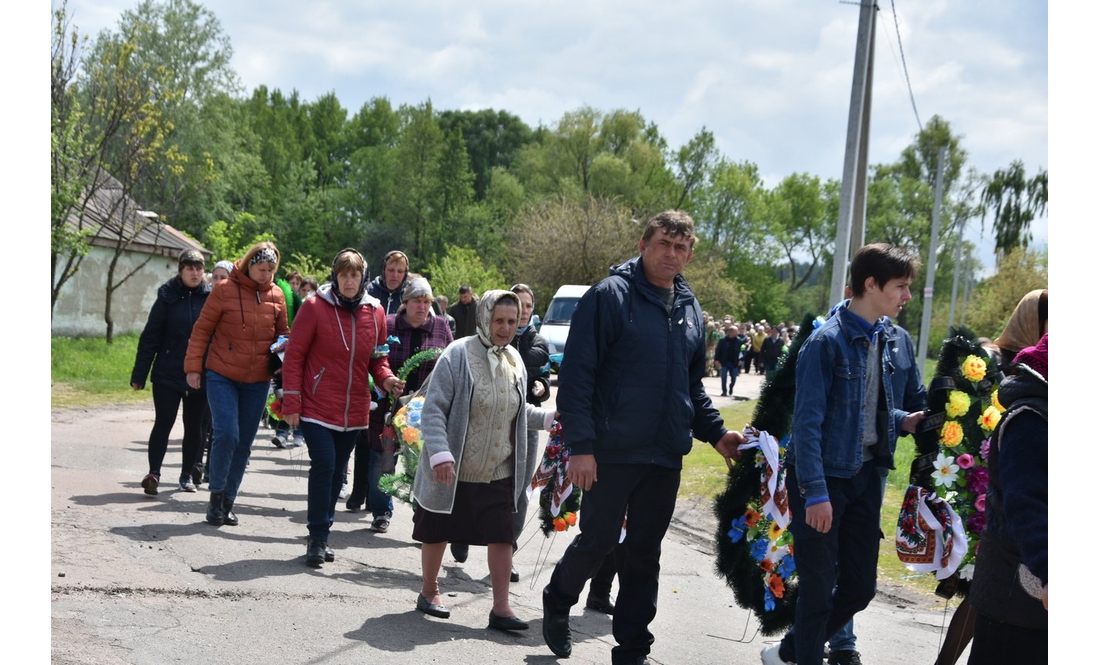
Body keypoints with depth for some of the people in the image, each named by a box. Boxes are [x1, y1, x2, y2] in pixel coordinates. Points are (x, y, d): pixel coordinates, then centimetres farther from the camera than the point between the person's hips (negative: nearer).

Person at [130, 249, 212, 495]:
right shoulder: (168, 297, -2)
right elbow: (150, 336, -1)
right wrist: (139, 375, -4)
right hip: (167, 374, -2)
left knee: (194, 426, 10)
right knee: (163, 422, -6)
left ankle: (188, 474, 21)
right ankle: (153, 472, -5)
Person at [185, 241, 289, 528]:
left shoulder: (276, 295, 3)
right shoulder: (225, 289, -7)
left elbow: (282, 334, 16)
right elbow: (202, 329, -2)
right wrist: (193, 367, -5)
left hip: (257, 381, 4)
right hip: (222, 375, -4)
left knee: (244, 443, 7)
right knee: (226, 434, -16)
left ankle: (227, 502, 19)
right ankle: (216, 495, 2)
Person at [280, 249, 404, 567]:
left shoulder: (375, 313, 4)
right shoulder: (315, 307, -7)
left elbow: (377, 359, 15)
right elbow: (294, 356, -5)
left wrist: (387, 379, -8)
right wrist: (291, 404, -8)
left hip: (353, 411, 4)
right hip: (317, 408, -4)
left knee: (337, 472, 11)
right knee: (323, 466, -14)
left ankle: (322, 535, 22)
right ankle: (317, 538, -4)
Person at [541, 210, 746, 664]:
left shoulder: (690, 310, 12)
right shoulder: (610, 296, -8)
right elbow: (576, 374, -12)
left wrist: (715, 432, 9)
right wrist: (580, 445, -18)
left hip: (666, 457, 6)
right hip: (612, 452, -6)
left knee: (645, 553, 10)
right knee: (598, 540, 3)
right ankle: (557, 605, 31)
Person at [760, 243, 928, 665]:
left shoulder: (898, 341, 4)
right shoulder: (827, 341, -16)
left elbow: (917, 403, 17)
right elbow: (807, 421, -17)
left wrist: (906, 420, -7)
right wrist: (815, 492, -21)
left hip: (867, 475, 7)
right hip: (823, 476, -7)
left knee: (860, 587, 12)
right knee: (818, 588, 1)